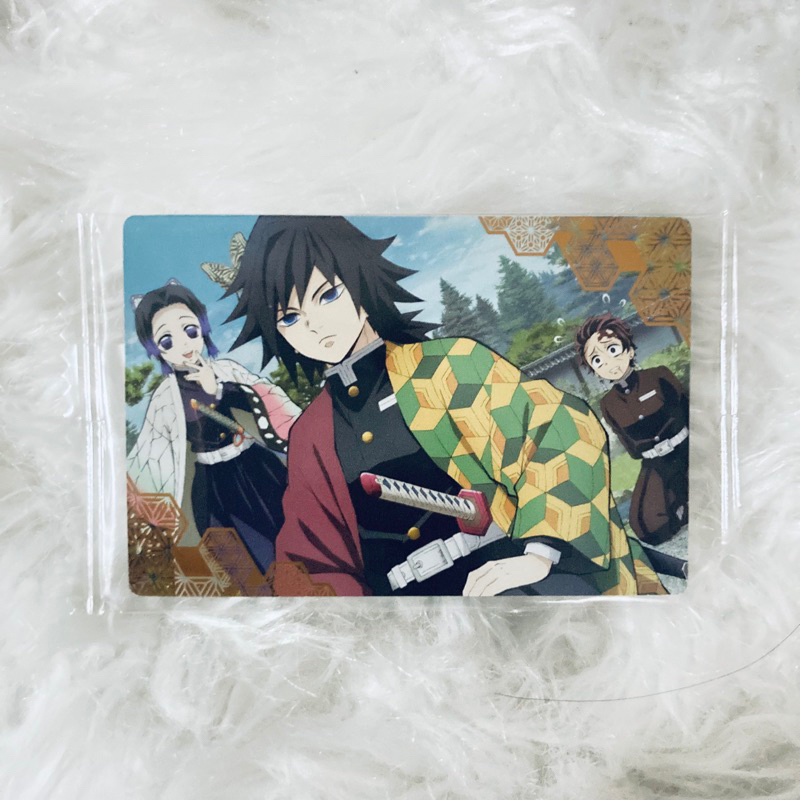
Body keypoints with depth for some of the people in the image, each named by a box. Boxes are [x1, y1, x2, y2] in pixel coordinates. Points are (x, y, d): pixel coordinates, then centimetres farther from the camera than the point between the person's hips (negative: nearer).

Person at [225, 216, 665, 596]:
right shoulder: (310, 436, 15)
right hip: (408, 589, 6)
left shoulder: (444, 363, 3)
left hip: (502, 572, -5)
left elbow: (564, 431, -5)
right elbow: (312, 558, 15)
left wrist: (538, 552, -19)